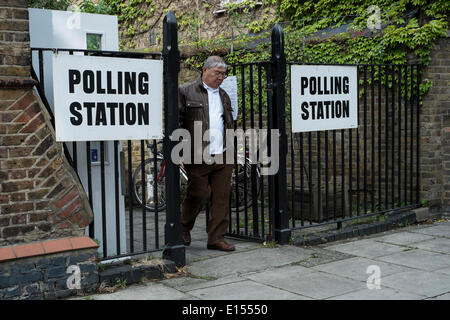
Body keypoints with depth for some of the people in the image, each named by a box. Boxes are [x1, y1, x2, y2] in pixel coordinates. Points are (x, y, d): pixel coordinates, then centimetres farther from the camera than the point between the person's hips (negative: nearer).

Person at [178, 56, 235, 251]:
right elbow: (177, 122, -3)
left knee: (221, 198, 4)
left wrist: (232, 150, 18)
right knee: (198, 194, -1)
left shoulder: (223, 95, 19)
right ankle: (184, 228, 25)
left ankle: (216, 239, 12)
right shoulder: (186, 92, 0)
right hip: (198, 157, -5)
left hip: (222, 156, 5)